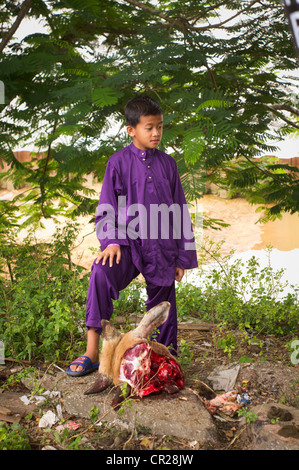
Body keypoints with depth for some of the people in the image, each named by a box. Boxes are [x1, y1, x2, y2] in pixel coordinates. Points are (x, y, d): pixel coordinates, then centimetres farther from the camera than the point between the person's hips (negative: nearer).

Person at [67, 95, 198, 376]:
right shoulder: (118, 162, 1)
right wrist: (111, 241, -14)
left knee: (162, 305, 7)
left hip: (162, 249, 2)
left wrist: (183, 257, 8)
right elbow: (107, 208, 3)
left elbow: (180, 213, 10)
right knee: (101, 273, -28)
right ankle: (92, 352, -21)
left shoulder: (167, 164, 7)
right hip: (128, 244, -2)